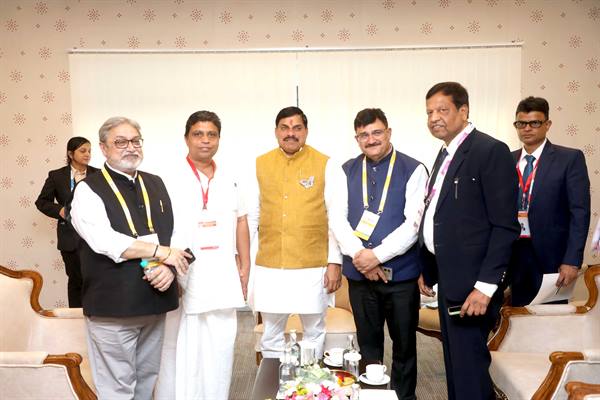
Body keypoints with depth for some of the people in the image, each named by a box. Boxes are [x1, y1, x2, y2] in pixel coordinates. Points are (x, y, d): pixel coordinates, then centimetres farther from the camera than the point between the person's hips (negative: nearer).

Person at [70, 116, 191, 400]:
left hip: (154, 301, 5)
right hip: (112, 306, -5)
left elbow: (175, 233, 9)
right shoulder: (89, 190, -5)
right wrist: (162, 252, -14)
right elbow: (105, 242, -19)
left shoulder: (156, 184, 12)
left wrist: (169, 266, -11)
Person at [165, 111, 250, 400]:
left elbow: (241, 222, 14)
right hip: (183, 277, -4)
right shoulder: (171, 179, -5)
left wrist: (245, 268, 11)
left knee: (221, 349, 10)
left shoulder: (229, 178, 10)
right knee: (186, 351, 5)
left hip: (223, 279, 4)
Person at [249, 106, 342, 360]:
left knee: (314, 332, 12)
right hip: (269, 267, 2)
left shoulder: (325, 164, -2)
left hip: (313, 267, -1)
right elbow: (251, 215, 8)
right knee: (271, 334, 13)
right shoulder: (259, 165, 5)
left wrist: (335, 262, -5)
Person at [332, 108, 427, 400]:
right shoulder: (346, 171, 5)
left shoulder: (413, 170, -5)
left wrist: (378, 255, -17)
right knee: (368, 343, 16)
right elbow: (337, 220, -1)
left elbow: (413, 223, -13)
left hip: (401, 273, -2)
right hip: (358, 273, 3)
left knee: (404, 344, 12)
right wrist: (359, 255, -14)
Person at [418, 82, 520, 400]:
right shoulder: (445, 155, 14)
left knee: (469, 368, -1)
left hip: (471, 283, -8)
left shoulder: (491, 151, -11)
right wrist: (428, 270, 15)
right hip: (447, 279, 8)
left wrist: (485, 286, -19)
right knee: (455, 365, 17)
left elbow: (505, 226, -16)